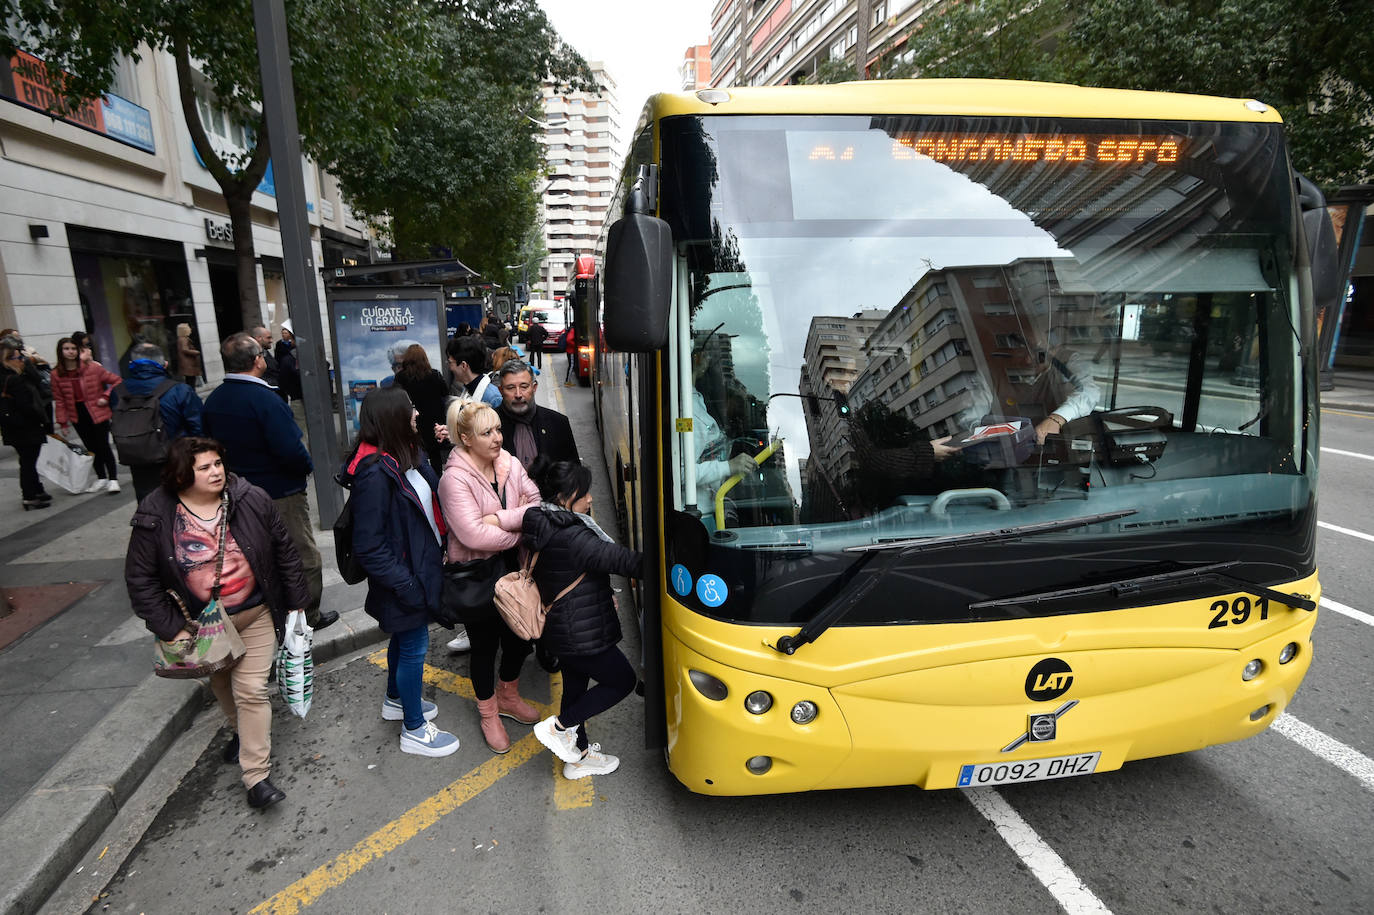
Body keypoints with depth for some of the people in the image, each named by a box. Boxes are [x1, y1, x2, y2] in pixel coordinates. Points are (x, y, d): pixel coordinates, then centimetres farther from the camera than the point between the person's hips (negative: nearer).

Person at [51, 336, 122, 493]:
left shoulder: (92, 367, -9)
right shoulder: (57, 375, -1)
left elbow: (117, 381, -5)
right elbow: (59, 400, 3)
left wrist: (106, 397, -14)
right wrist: (62, 421, 1)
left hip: (98, 413, -3)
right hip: (77, 416, 3)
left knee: (103, 446, -3)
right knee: (91, 447, 12)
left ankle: (113, 479, 4)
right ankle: (101, 478, 24)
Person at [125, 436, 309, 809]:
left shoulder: (250, 500, -15)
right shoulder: (155, 517, -16)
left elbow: (284, 551, -5)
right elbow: (140, 579, -8)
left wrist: (296, 603, 0)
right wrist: (171, 629, -10)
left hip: (255, 615, -1)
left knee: (251, 690, -4)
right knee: (220, 683, 23)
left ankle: (256, 776, 6)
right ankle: (240, 731, 52)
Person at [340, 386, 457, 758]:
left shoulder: (403, 458, 0)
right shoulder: (375, 473, -29)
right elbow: (369, 546, -26)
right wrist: (406, 585, -22)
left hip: (419, 569, 9)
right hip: (404, 578, -9)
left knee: (404, 639, 27)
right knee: (414, 647, 7)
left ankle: (396, 699, 50)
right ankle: (414, 730, 27)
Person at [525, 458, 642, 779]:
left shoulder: (545, 529, 3)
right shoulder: (570, 537, -29)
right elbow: (622, 560, -30)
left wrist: (601, 596, 14)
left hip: (561, 629, 10)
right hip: (583, 633, -10)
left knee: (575, 686, 22)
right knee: (622, 680, 9)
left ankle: (579, 757, 39)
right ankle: (559, 727, 11)